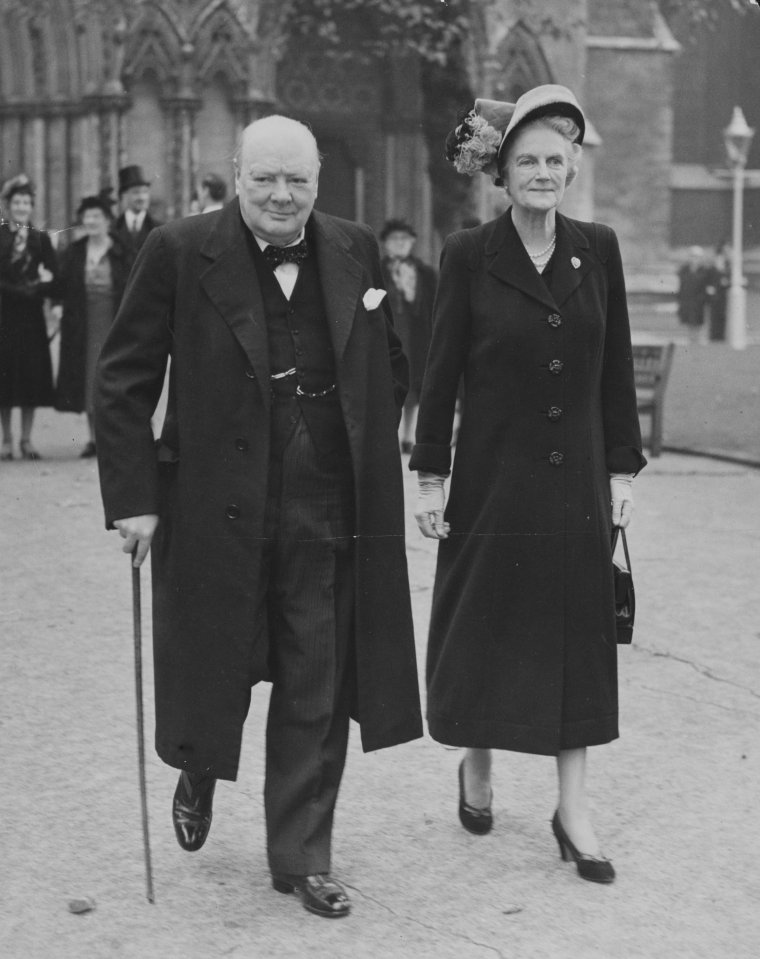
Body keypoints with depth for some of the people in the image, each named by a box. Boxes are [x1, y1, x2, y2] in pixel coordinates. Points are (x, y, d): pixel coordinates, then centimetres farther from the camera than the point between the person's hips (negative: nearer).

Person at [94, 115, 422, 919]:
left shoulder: (355, 252, 3)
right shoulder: (180, 253, -7)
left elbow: (390, 370, 17)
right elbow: (122, 383, -5)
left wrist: (368, 456, 8)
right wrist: (133, 497, -9)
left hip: (329, 516, 3)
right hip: (216, 510, -2)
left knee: (316, 698, 7)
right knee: (213, 670, 13)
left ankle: (302, 859, 21)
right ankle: (198, 774, 46)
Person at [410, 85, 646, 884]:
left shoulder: (598, 249, 3)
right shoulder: (468, 255, -5)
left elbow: (616, 367, 6)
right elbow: (441, 372, -3)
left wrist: (622, 468, 3)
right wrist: (429, 476, -5)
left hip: (577, 480, 2)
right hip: (493, 478, -2)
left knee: (576, 634, 4)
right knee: (484, 628, 8)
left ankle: (572, 806, 11)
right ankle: (477, 766, 32)